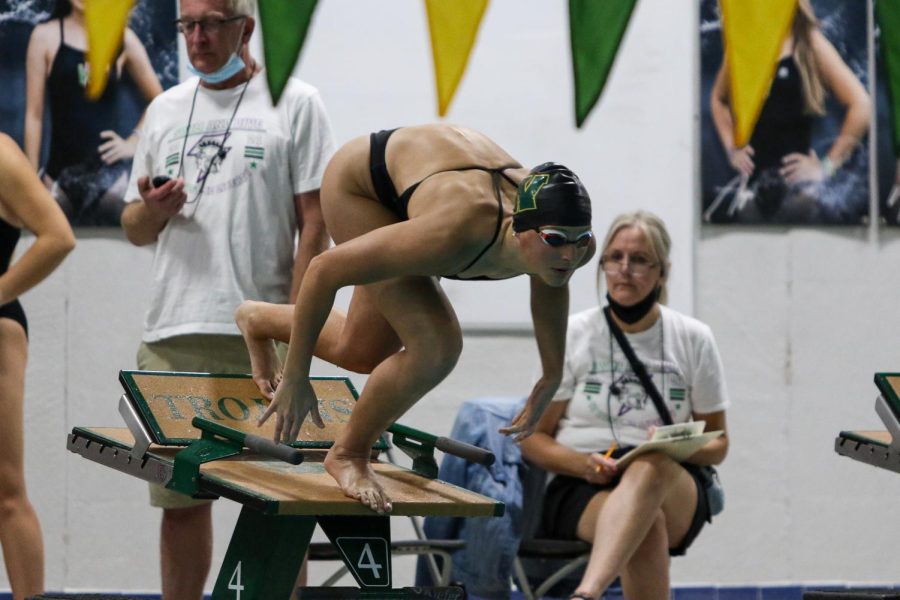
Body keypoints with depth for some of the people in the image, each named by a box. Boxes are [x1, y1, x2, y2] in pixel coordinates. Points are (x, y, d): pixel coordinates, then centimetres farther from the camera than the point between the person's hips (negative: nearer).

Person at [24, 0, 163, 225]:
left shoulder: (123, 39, 6)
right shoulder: (46, 36, 2)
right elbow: (34, 115, 2)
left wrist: (133, 143, 4)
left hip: (110, 173, 1)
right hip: (61, 173, -1)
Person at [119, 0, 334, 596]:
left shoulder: (295, 103, 2)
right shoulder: (165, 110, 16)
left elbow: (315, 224, -3)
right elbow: (135, 229, 20)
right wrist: (153, 209, -4)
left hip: (261, 342, -5)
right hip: (171, 338, 5)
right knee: (180, 497, 8)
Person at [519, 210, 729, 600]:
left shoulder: (693, 339, 10)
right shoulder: (572, 336, 7)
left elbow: (717, 445, 15)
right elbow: (532, 439, 10)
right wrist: (584, 464, -12)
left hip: (673, 493, 1)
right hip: (583, 488, 0)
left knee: (650, 466, -40)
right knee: (647, 525, -39)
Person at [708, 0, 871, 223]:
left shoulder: (811, 43, -3)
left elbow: (861, 107, -8)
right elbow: (718, 98, 27)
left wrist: (827, 166, -8)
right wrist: (731, 148, 14)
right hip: (751, 178, 4)